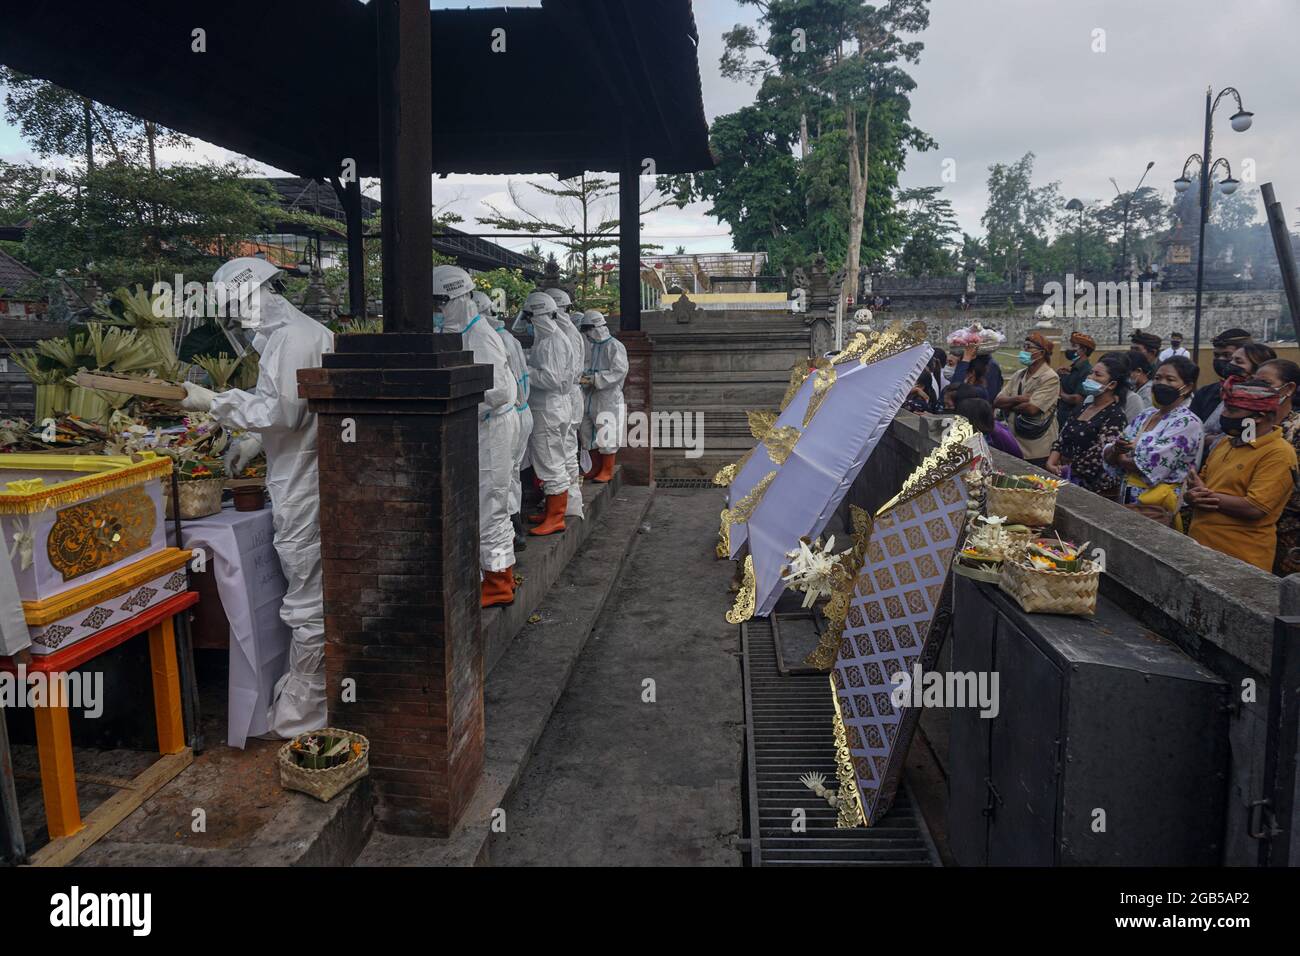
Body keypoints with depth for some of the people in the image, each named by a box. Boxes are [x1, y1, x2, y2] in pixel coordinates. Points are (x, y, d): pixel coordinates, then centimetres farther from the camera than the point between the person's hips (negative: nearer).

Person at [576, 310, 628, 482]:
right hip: (590, 398, 8)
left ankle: (608, 471, 8)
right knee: (589, 434, 12)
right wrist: (584, 377, 1)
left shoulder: (614, 346, -9)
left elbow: (619, 371, -18)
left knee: (606, 435, -3)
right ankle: (596, 468, 25)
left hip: (609, 398, -8)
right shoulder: (592, 347, 15)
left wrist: (595, 379, -21)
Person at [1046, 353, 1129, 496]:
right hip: (1066, 477, 7)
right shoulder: (1085, 406, 16)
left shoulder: (1115, 417, -9)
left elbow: (1098, 459, -17)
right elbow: (1061, 439, 13)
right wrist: (1051, 463, -3)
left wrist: (1064, 470, -9)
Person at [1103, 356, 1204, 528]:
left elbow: (1149, 468, -19)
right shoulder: (1145, 416, 11)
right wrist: (1115, 448, -15)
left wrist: (1118, 456, -2)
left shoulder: (1187, 423, -11)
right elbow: (1107, 455, 8)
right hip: (1126, 501, 7)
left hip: (1156, 509, -6)